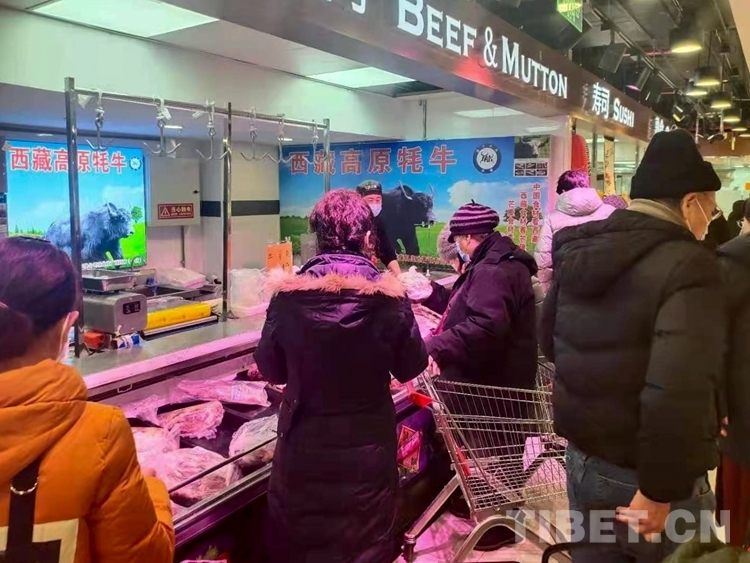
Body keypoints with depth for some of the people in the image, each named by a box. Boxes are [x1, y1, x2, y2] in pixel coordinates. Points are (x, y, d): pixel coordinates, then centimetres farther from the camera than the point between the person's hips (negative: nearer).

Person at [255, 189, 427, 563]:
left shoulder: (288, 296, -14)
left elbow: (270, 369, -1)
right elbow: (411, 368, -2)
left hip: (303, 448, 1)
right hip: (368, 448, 0)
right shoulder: (389, 298, -16)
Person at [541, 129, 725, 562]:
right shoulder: (687, 266, -20)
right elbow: (677, 391, -31)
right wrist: (660, 490, -21)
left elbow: (551, 342, 15)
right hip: (644, 473, -6)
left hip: (584, 457, 6)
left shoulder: (578, 250, 3)